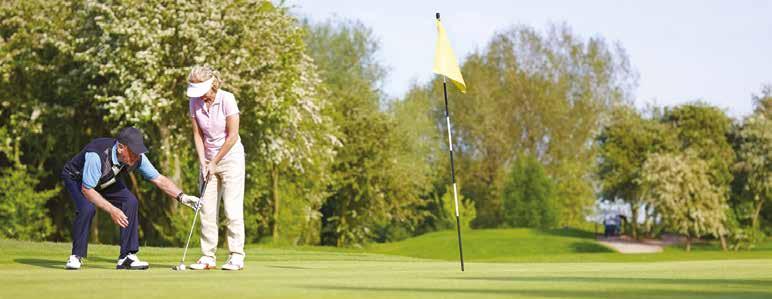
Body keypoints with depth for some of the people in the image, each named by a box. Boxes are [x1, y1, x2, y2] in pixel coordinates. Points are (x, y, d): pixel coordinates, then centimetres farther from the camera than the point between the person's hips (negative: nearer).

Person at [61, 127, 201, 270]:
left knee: (130, 202, -16)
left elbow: (159, 179, -15)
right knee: (87, 208, -32)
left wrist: (182, 197, -27)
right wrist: (111, 210, -39)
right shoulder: (97, 155, -42)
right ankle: (76, 256, -14)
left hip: (106, 181, 6)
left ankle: (127, 257, -8)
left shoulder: (137, 157, -25)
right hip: (75, 178, -5)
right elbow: (87, 189, -34)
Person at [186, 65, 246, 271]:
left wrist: (215, 162, -12)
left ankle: (236, 257, -4)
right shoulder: (194, 102, -3)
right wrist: (203, 161, -7)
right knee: (207, 209, 2)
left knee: (232, 208, -8)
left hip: (230, 157, -5)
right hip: (209, 161, 5)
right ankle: (208, 257, 6)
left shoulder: (227, 99, -17)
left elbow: (232, 136, -15)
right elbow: (197, 135, 3)